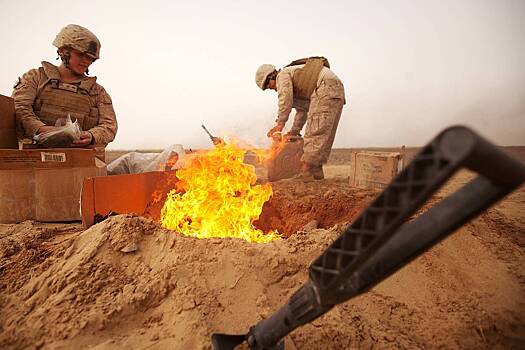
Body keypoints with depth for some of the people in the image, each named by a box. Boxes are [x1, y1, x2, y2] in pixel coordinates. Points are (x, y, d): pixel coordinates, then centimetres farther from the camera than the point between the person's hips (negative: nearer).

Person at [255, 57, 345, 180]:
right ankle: (316, 170, 8)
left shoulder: (283, 75, 6)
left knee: (316, 131, -15)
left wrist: (280, 123, -8)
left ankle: (307, 169, -18)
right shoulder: (295, 88, 32)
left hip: (326, 87, -10)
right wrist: (294, 131, 26)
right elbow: (302, 109, 31)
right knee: (325, 133, 6)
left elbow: (285, 99, -10)